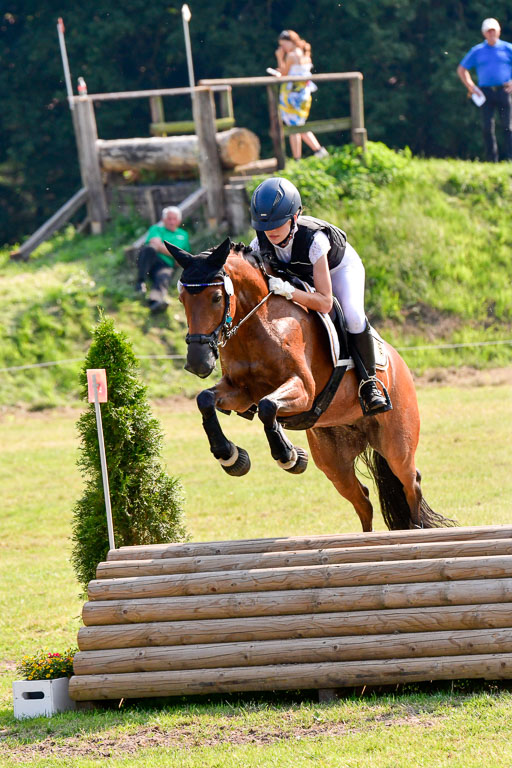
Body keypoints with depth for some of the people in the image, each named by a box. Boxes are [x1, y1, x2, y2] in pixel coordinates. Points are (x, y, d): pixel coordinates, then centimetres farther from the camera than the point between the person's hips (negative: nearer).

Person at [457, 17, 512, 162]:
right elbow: (461, 69, 19)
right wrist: (471, 87, 7)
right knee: (487, 127, -3)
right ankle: (492, 160, 1)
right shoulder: (477, 51, 12)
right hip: (485, 92, 1)